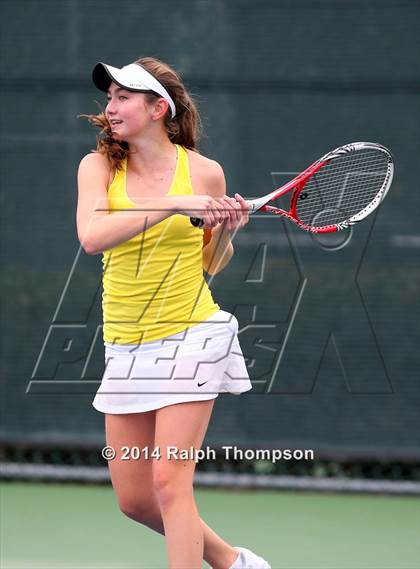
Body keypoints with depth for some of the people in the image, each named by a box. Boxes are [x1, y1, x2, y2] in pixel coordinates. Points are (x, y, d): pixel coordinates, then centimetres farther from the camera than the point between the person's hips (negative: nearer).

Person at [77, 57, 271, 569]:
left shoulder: (204, 172, -2)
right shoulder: (99, 166, -1)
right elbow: (91, 236, -21)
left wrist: (225, 229, -10)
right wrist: (174, 205, -25)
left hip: (189, 335, -3)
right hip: (125, 345, 3)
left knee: (169, 483, -12)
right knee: (134, 499, 6)